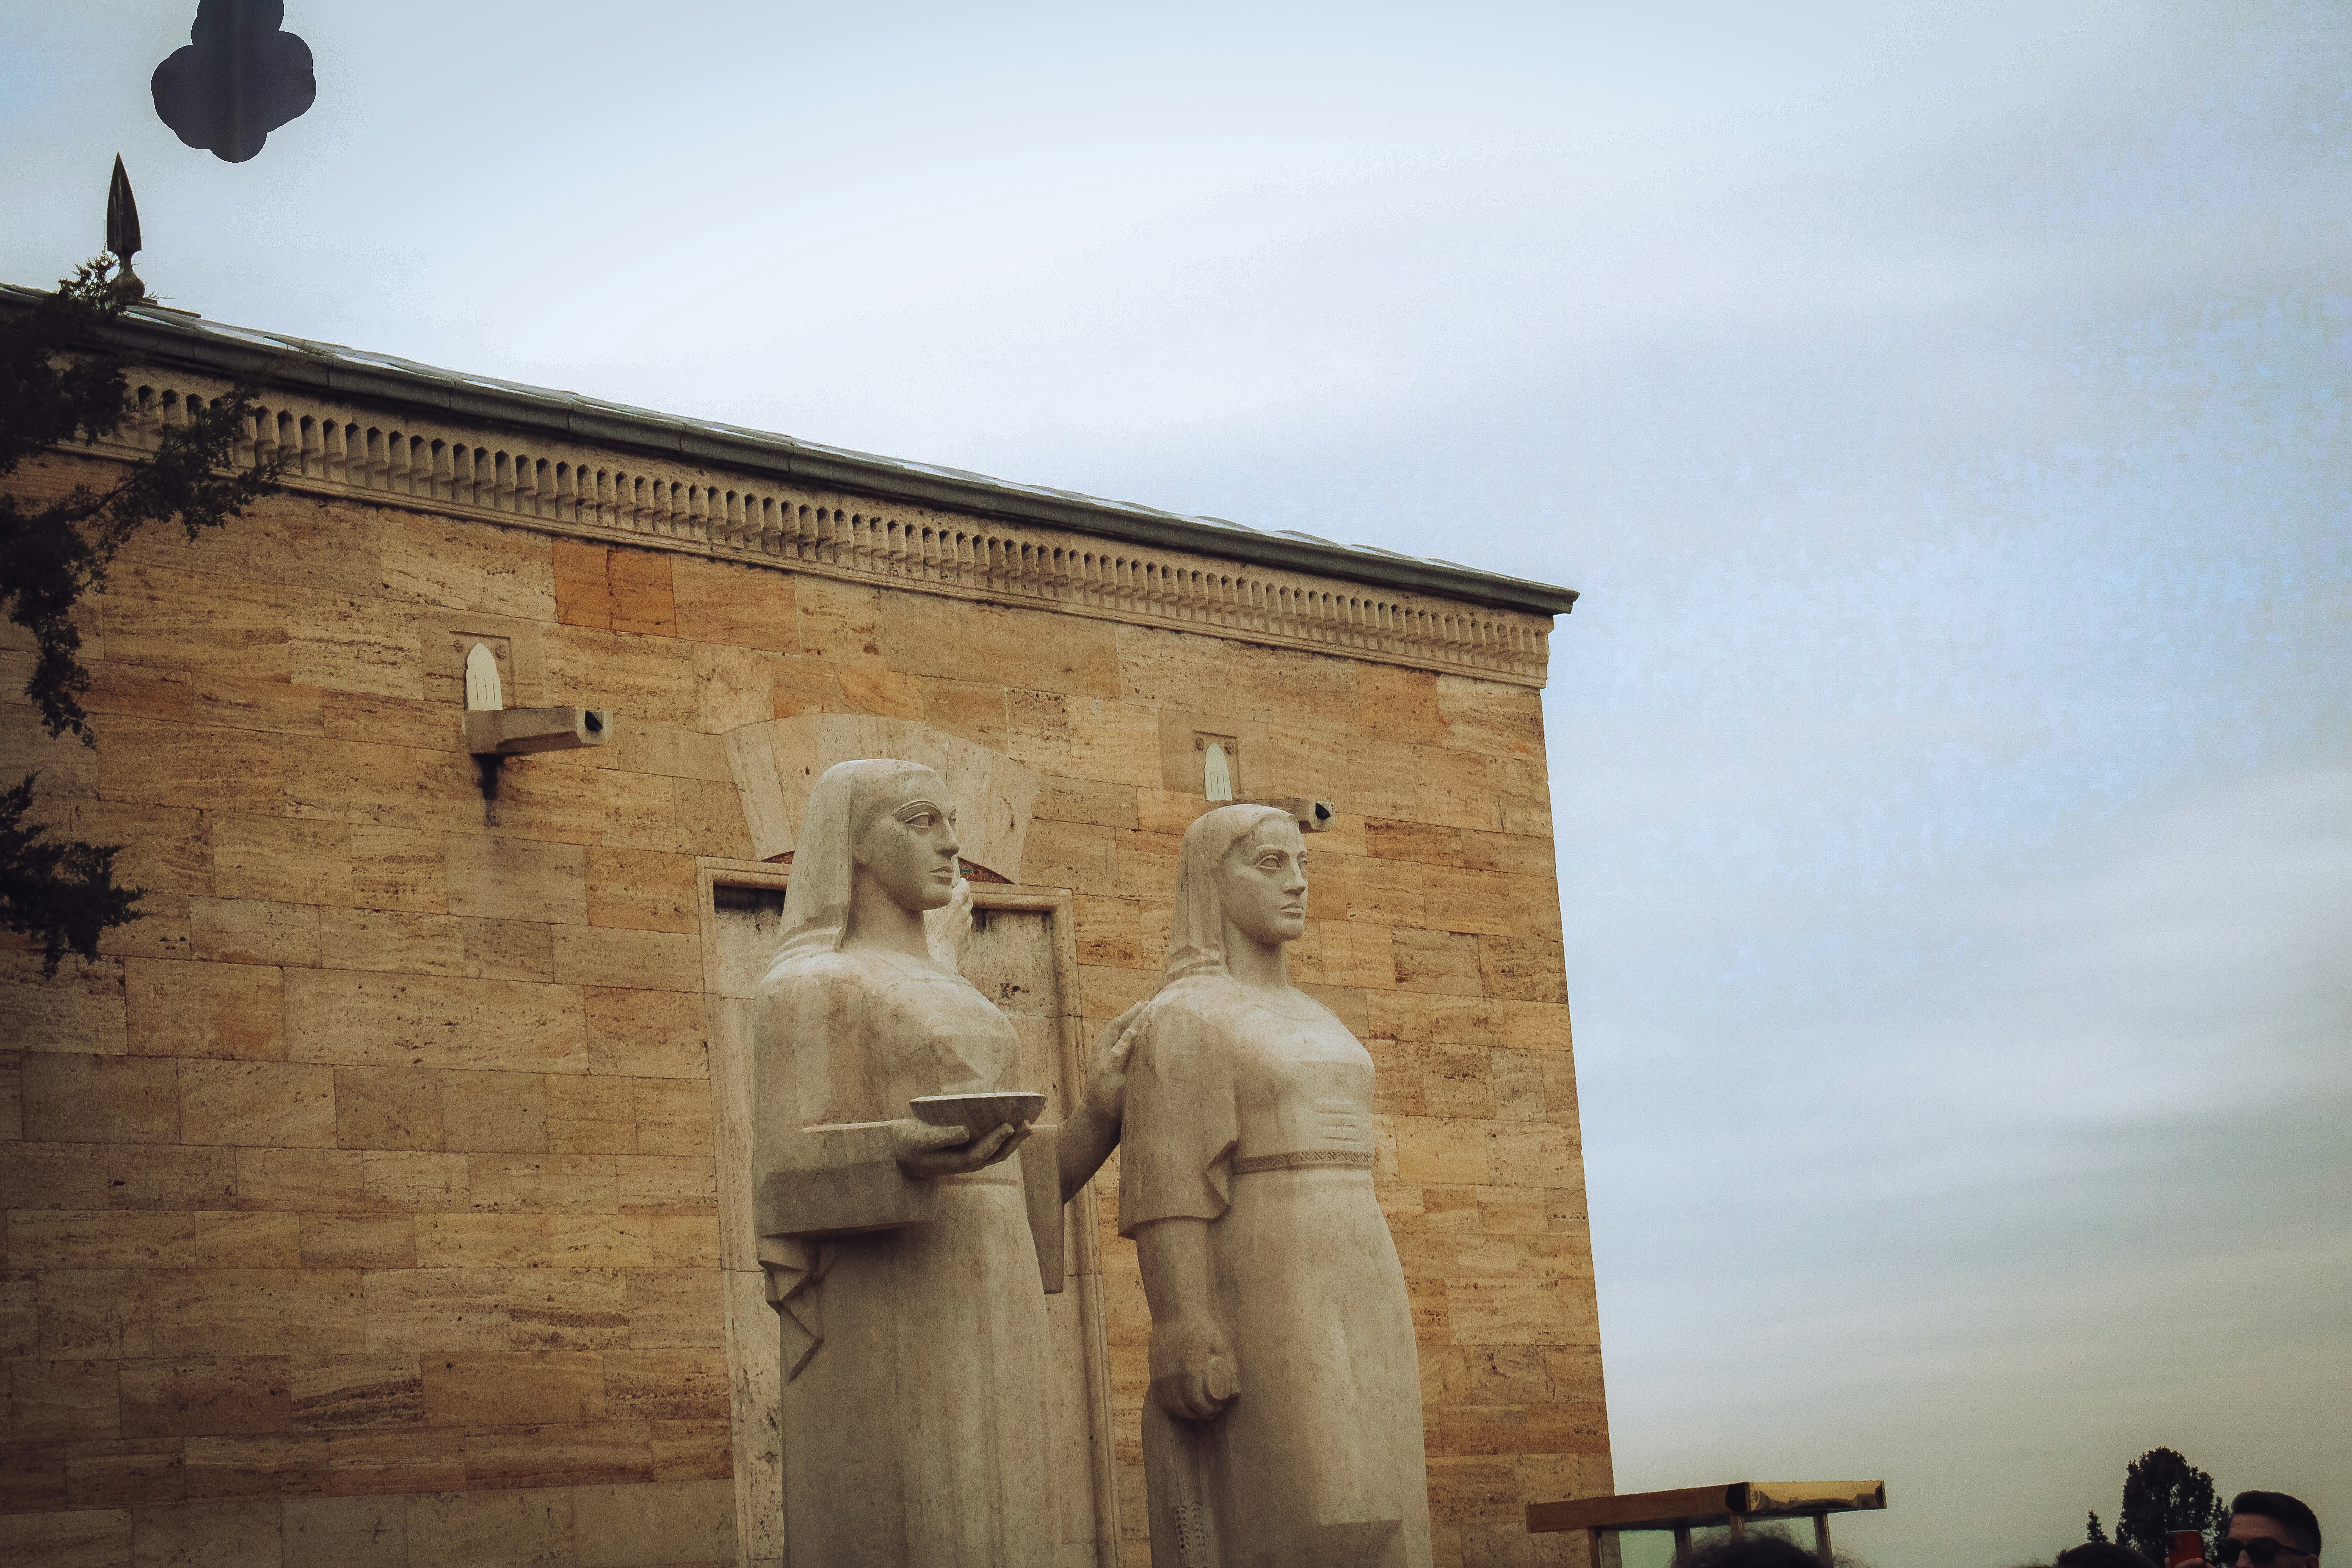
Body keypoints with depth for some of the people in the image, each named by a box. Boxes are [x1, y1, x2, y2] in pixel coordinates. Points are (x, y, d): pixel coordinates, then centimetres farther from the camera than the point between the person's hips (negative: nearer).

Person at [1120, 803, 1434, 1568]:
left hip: (1340, 1306, 8)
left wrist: (1382, 1334, 18)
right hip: (1255, 1315, -8)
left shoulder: (1310, 1022, 21)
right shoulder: (1180, 1020, -3)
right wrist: (1182, 1335, -21)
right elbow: (1166, 1187, -12)